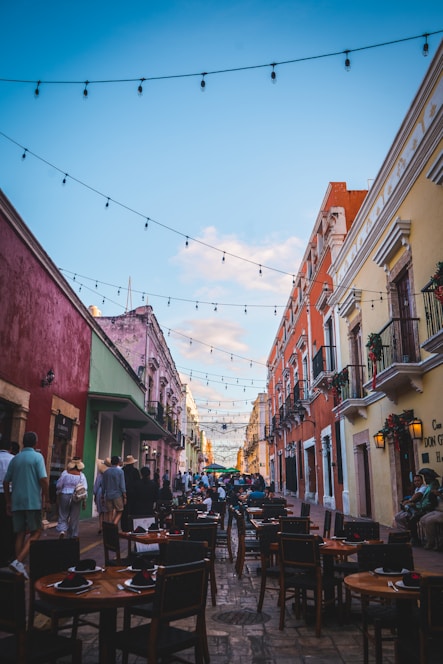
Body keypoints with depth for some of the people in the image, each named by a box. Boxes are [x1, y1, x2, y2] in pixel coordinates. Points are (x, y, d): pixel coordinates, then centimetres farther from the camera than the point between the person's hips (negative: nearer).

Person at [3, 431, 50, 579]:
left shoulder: (15, 459, 10)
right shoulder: (37, 457, -6)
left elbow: (5, 482, 12)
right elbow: (43, 479, -14)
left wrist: (8, 502, 21)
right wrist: (47, 500, -7)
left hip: (16, 502, 5)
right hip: (33, 501, -5)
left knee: (20, 534, 10)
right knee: (35, 532, 2)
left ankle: (19, 567, 10)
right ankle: (18, 561, -14)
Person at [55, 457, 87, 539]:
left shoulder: (65, 473, -3)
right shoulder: (81, 475, -3)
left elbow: (58, 486, 1)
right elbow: (84, 490, -5)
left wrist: (58, 495, 15)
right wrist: (84, 501, 2)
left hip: (64, 496, 0)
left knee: (63, 516, 8)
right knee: (74, 518, 10)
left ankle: (62, 530, -15)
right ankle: (73, 535, 15)